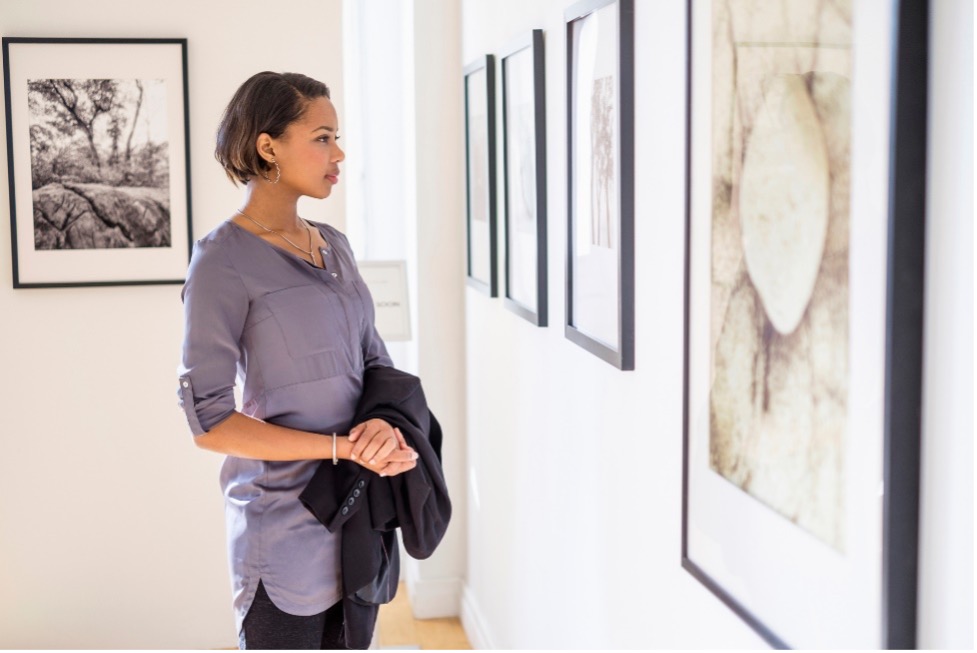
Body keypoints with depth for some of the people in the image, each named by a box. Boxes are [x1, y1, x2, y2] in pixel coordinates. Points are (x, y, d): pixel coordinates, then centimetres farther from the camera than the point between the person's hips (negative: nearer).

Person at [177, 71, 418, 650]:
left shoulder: (333, 245, 9)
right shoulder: (224, 260, -13)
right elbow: (209, 422, -16)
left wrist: (386, 425, -10)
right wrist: (344, 446, -18)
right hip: (289, 527, -7)